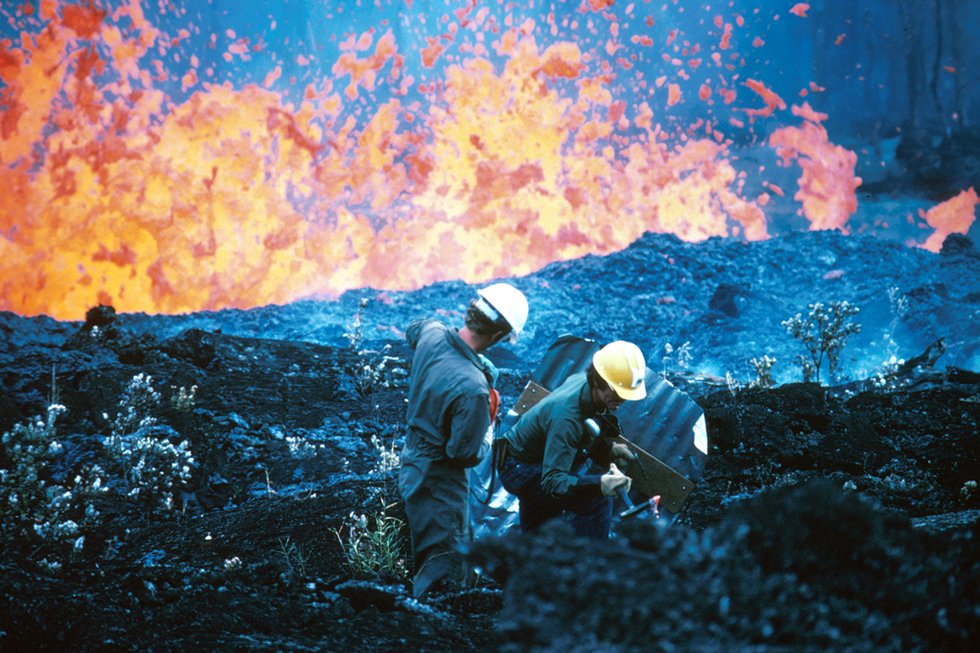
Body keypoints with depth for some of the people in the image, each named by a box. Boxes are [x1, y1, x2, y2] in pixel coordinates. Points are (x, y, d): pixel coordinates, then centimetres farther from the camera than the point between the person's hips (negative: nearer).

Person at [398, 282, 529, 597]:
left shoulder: (431, 333, -10)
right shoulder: (472, 389, -34)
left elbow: (413, 329, 18)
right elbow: (467, 454, -24)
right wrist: (489, 431, -3)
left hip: (413, 463, 9)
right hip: (439, 485, -9)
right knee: (445, 575, -1)